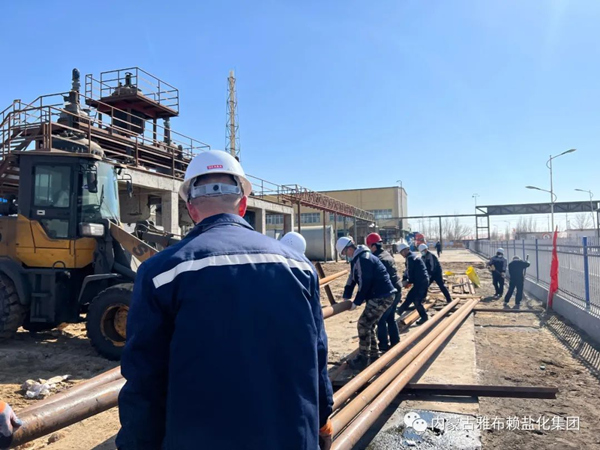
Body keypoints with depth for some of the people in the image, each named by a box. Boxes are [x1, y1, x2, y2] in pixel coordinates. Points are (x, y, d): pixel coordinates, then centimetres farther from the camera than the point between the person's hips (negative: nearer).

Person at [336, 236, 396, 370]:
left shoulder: (363, 259, -21)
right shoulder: (357, 258, 12)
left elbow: (365, 284, -22)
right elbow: (352, 279, 14)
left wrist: (356, 302, -14)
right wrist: (346, 297, 7)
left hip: (382, 296, -10)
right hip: (379, 296, 10)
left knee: (363, 324, -10)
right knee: (369, 325, 15)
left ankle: (363, 359, -2)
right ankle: (373, 355, 26)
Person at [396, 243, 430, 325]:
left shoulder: (410, 258, -16)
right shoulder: (413, 255, 16)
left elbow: (410, 272, -15)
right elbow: (408, 270, 16)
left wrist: (409, 282, 2)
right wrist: (404, 279, 5)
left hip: (421, 282, -10)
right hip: (422, 281, 10)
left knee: (417, 301, 0)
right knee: (410, 296, 19)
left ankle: (424, 317, 11)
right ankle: (401, 310, 30)